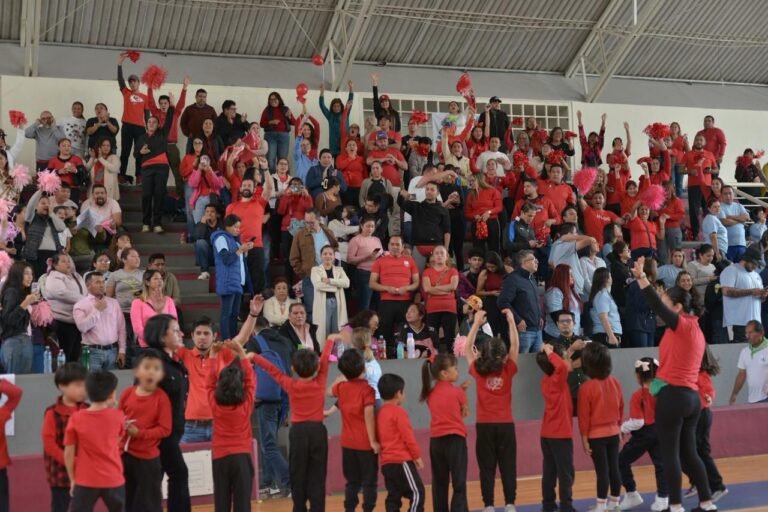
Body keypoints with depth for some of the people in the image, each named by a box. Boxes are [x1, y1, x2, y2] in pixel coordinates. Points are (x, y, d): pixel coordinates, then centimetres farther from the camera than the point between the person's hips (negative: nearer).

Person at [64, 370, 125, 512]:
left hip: (85, 481, -1)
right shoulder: (117, 416, -6)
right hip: (113, 480, 1)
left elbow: (69, 453, -5)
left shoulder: (76, 418, -8)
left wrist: (72, 479, 8)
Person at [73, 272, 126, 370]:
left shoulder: (114, 303, 12)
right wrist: (97, 310, -11)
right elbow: (82, 327, -17)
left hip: (112, 351, 4)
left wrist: (122, 350, 6)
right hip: (93, 352, -4)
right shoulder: (80, 305, -1)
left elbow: (121, 328, 12)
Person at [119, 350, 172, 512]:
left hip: (148, 457, -4)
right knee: (127, 499, 16)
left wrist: (140, 433, -21)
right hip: (125, 454, 4)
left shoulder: (161, 398, -12)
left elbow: (164, 429, -14)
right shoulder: (127, 393, -1)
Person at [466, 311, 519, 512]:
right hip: (506, 425, 0)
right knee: (508, 466, 6)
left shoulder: (478, 371, -5)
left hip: (485, 425, 0)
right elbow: (515, 345, -1)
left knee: (487, 467, 3)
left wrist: (476, 323, 9)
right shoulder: (508, 371, -6)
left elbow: (467, 347, 7)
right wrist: (511, 321, 3)